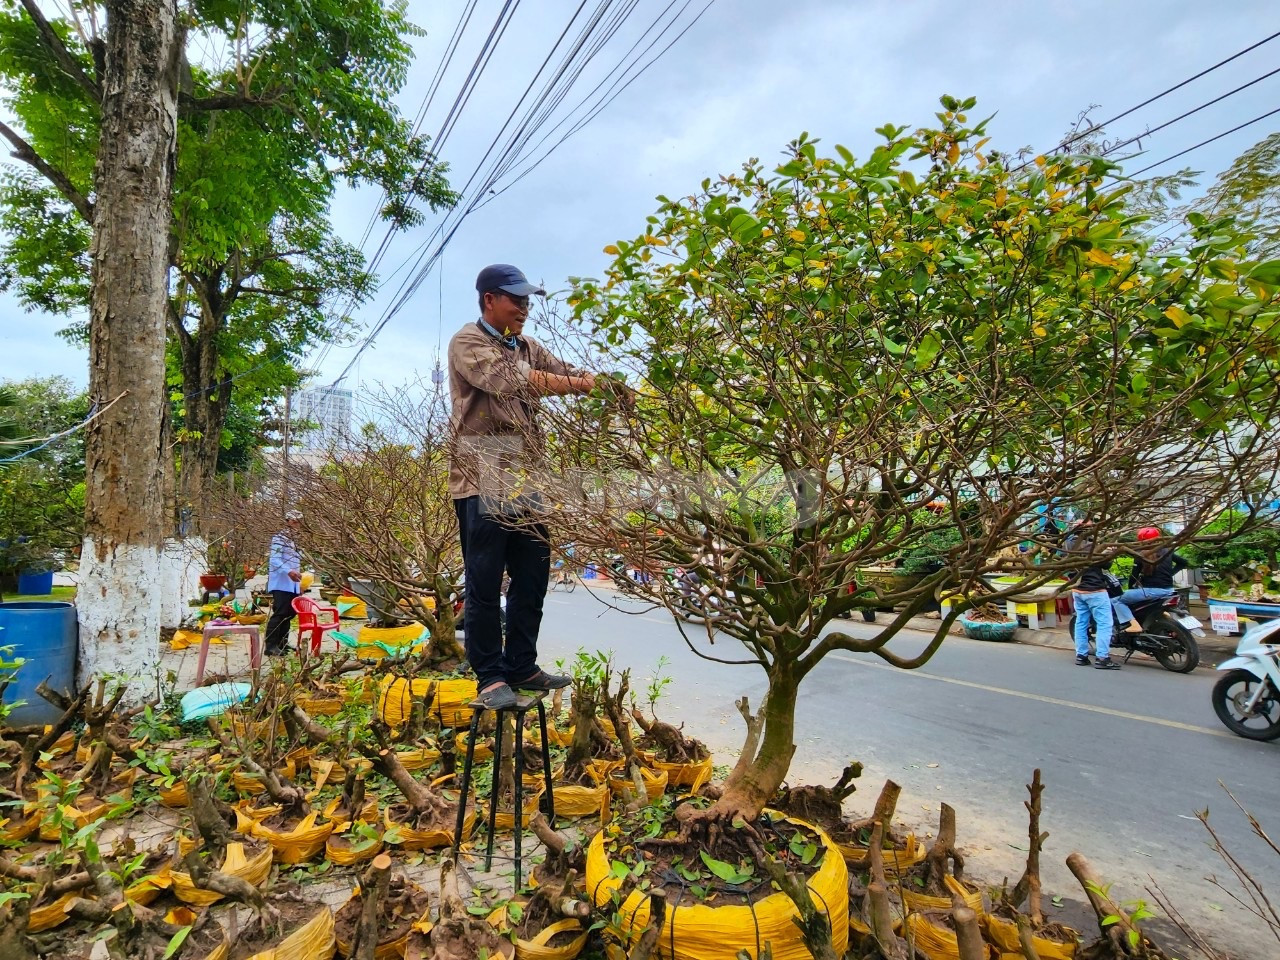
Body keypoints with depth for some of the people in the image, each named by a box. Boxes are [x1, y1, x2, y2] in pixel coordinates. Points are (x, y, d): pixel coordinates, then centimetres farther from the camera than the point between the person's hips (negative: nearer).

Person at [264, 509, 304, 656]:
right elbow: (275, 560, -19)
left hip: (293, 585, 9)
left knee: (289, 614, 10)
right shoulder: (279, 538, -8)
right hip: (281, 584, -9)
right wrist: (288, 571, -32)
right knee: (279, 614, -12)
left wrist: (298, 574, 19)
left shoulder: (294, 540, 20)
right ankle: (270, 646, -9)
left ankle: (282, 644, 18)